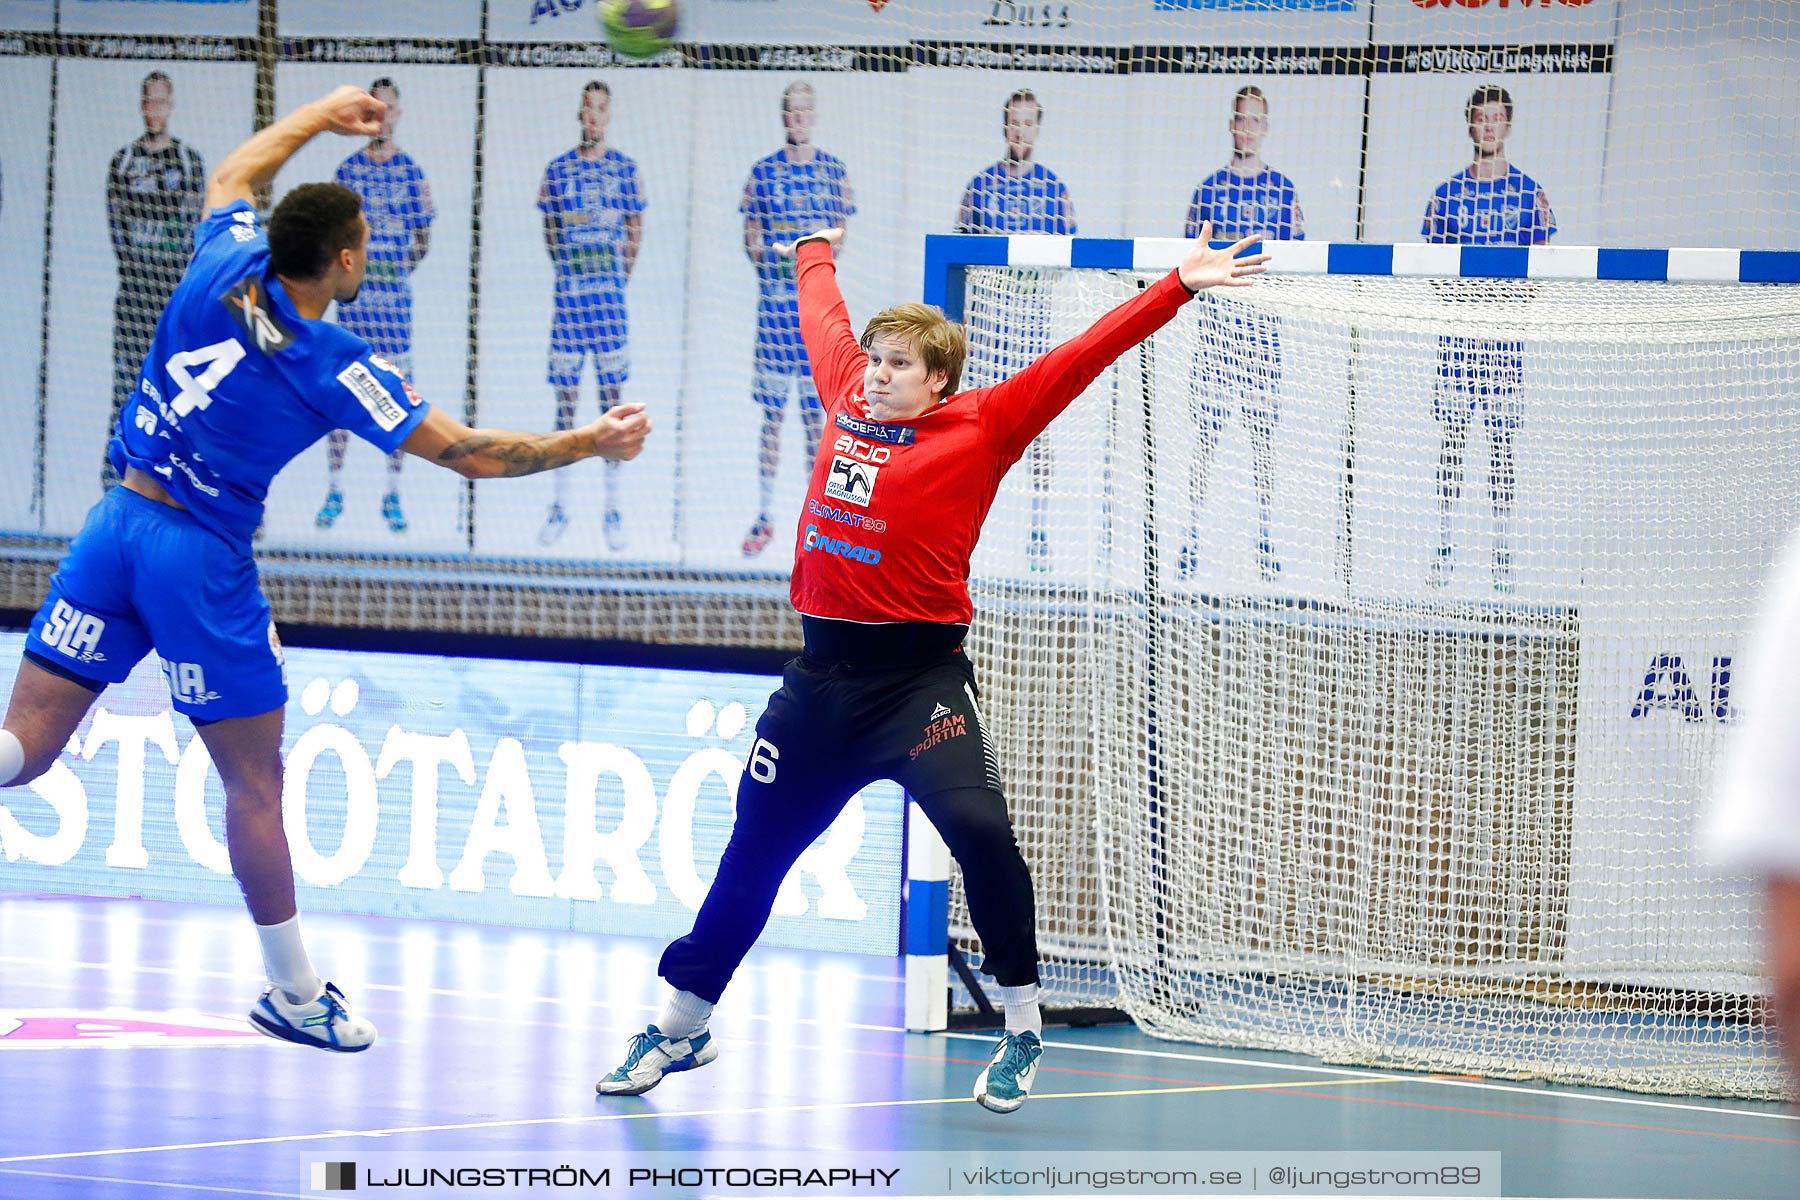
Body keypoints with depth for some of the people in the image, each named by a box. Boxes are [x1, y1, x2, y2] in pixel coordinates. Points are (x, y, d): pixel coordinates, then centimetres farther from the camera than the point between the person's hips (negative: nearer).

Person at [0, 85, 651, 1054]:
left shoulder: (222, 271, -2)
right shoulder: (332, 369, -13)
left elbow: (231, 175, 24)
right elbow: (473, 454, -8)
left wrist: (320, 116, 33)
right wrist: (588, 444, 4)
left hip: (115, 524, 5)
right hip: (202, 560, -5)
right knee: (254, 783, 8)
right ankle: (294, 997, 19)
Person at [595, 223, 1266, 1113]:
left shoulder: (981, 426, -3)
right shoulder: (847, 400, 10)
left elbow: (1080, 360, -8)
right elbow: (825, 319, 28)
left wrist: (1179, 288, -13)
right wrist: (816, 251, 47)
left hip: (919, 672, -5)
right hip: (824, 671, 5)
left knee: (978, 828, -22)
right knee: (757, 845, 12)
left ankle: (1022, 1026, -7)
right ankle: (680, 1028, 25)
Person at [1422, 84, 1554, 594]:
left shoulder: (1529, 194, 4)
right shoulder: (1448, 194, 8)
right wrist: (1452, 288, -10)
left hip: (1506, 330, -1)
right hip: (1458, 324, 1)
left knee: (1501, 437, 0)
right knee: (1453, 433, 0)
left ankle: (1503, 551, 4)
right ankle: (1445, 546, 5)